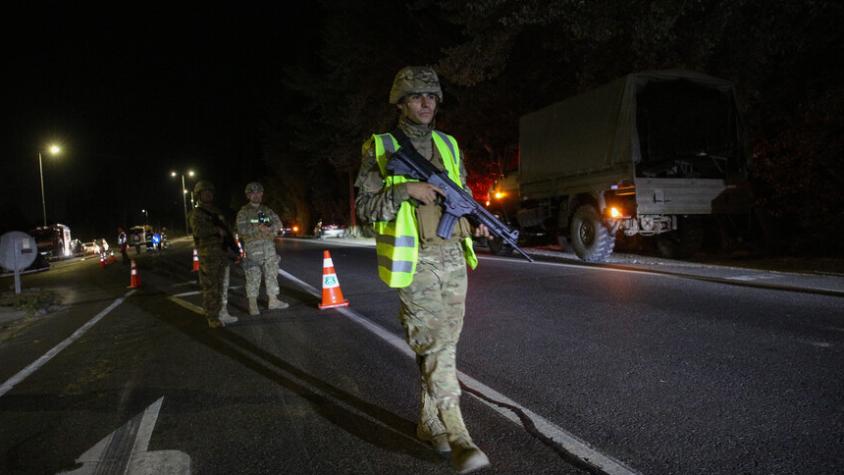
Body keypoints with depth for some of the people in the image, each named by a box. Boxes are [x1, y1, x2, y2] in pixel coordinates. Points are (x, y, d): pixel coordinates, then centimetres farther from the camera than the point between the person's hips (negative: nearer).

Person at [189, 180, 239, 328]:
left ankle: (222, 314, 18)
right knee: (210, 287, -5)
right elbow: (198, 230, -21)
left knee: (222, 286, 10)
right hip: (208, 254, -7)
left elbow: (226, 230, 24)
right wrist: (217, 230, -16)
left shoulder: (217, 212, 19)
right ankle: (213, 318, 1)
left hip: (222, 252, 7)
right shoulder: (197, 213, -3)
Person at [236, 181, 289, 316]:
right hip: (252, 250, -5)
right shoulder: (243, 212, -1)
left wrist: (269, 228, -14)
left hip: (269, 249, 5)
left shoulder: (267, 210, 14)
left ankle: (273, 301, 19)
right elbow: (241, 230, -12)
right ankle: (253, 305, 4)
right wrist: (258, 228, -19)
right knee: (253, 278, -3)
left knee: (272, 275, 9)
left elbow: (278, 223, 6)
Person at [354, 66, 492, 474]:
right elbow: (365, 207, -5)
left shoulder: (448, 146, 14)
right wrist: (404, 190, -18)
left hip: (453, 258, 6)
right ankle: (457, 438, -2)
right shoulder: (380, 148, -1)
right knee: (434, 347, -8)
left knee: (445, 343, 11)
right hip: (415, 261, -5)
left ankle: (429, 422, 28)